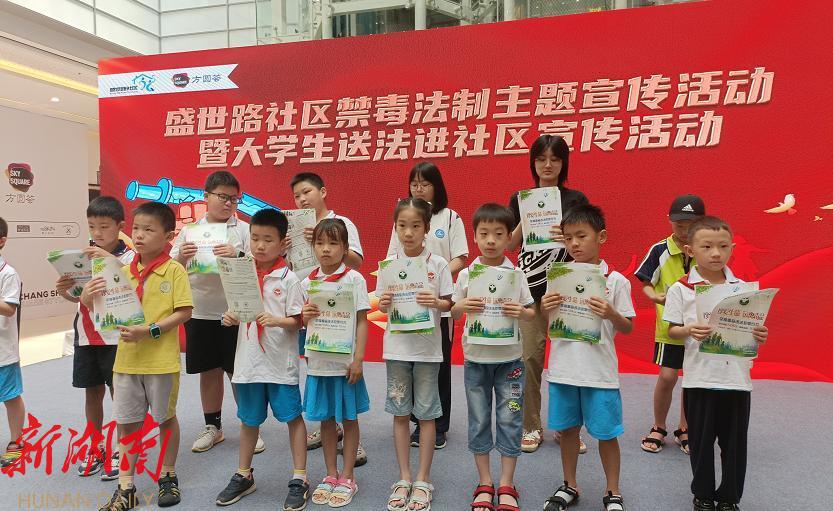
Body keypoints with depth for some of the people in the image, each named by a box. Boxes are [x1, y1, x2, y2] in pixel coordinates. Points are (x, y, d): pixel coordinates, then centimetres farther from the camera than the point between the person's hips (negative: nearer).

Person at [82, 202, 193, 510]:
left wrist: (150, 331, -23)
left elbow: (183, 312, -13)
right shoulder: (124, 271, 5)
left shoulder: (174, 271, -9)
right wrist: (87, 298, -13)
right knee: (127, 422, 11)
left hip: (162, 360, -4)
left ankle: (168, 476, 31)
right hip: (126, 358, 4)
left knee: (165, 417, 13)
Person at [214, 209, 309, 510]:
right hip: (249, 359, 4)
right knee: (249, 419, 18)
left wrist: (276, 321, -26)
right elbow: (238, 312, 11)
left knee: (293, 417, 5)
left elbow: (297, 320, -9)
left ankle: (299, 480, 18)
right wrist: (230, 317, -10)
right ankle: (243, 476, 35)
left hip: (280, 361, -4)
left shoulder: (288, 279, -8)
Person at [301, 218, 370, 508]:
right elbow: (303, 323, 12)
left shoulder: (354, 279, -6)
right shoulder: (307, 282, 4)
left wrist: (358, 359, -11)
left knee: (349, 419, 9)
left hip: (345, 361, -3)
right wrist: (306, 317, -12)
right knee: (326, 419, 13)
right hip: (318, 362, 3)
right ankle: (331, 475, 28)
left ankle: (347, 478, 22)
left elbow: (362, 322, -6)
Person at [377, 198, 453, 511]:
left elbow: (449, 304, -1)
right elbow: (382, 306, 6)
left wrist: (435, 302, -21)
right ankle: (404, 478, 25)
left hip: (427, 347, -2)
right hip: (397, 347, 2)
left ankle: (423, 480, 21)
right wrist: (384, 303, -15)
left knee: (426, 413, 6)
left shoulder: (437, 264, -4)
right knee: (400, 413, 10)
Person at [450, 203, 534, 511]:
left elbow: (532, 312, 3)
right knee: (479, 420, 10)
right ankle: (484, 483, 25)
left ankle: (506, 485, 21)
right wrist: (462, 306, -17)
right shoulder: (466, 274, -1)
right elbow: (452, 313, 4)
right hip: (476, 357, 1)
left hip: (509, 358, -1)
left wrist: (521, 312, -19)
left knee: (509, 419, 6)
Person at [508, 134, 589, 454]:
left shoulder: (576, 199, 6)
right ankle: (531, 427, 14)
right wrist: (524, 219, -10)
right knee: (529, 357, 0)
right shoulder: (521, 198, 10)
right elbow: (510, 245, 7)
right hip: (529, 288, 1)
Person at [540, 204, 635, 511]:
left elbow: (628, 328, -1)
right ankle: (569, 486, 34)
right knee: (568, 428, 16)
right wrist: (544, 309, -13)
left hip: (600, 370, -2)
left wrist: (611, 314, -21)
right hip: (563, 367, 3)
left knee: (606, 433, 9)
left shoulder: (616, 281, -5)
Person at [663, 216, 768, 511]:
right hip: (700, 378, -2)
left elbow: (751, 329, 10)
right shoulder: (681, 289, -4)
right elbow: (672, 331, -2)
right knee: (701, 440, 11)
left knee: (735, 443, 12)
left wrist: (759, 336, -12)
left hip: (737, 377, 2)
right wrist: (689, 331, -22)